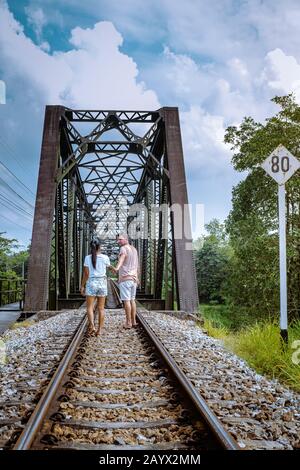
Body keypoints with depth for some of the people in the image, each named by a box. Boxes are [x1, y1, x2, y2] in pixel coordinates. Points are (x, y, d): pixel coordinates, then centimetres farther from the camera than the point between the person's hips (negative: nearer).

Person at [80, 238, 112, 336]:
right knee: (101, 308, 8)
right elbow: (108, 267, 16)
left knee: (89, 307, 4)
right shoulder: (105, 258, -3)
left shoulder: (88, 258, -6)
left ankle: (92, 326, -17)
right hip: (102, 283, 2)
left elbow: (86, 273, -7)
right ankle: (99, 329, 8)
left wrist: (82, 286, 1)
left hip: (91, 283, -1)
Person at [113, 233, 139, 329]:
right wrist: (137, 277, 37)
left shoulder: (124, 248, -12)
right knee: (132, 300, 14)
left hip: (125, 279, -8)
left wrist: (117, 268, -55)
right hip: (133, 278, 8)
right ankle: (133, 321, 18)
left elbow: (122, 258, -35)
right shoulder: (134, 249, 16)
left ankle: (128, 322, -3)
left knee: (126, 300, -4)